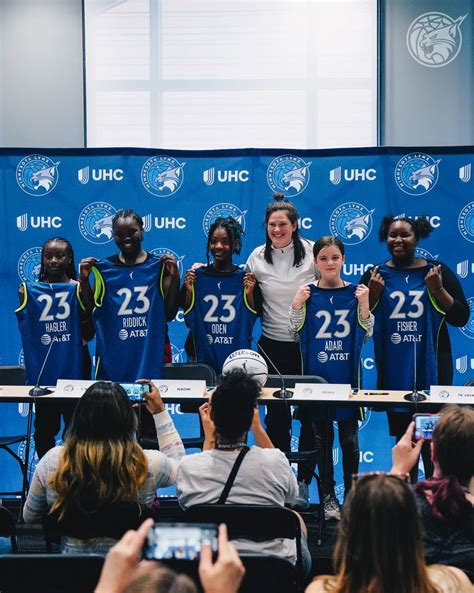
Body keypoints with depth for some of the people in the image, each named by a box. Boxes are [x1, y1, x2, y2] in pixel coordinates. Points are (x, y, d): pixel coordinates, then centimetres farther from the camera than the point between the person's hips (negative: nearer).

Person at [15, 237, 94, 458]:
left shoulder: (79, 289, -2)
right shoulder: (32, 290, 2)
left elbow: (88, 335, -7)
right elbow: (25, 332, -2)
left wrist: (82, 301, -19)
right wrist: (22, 302, -14)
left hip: (74, 365, -2)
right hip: (43, 367, 2)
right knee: (44, 427, 10)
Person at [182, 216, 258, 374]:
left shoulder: (245, 278, -1)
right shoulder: (197, 276, 0)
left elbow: (252, 321, 0)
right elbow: (189, 321, 2)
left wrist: (249, 293, -12)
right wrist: (189, 291, -10)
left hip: (236, 354, 0)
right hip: (202, 355, 1)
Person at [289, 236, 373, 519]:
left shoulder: (355, 292, 1)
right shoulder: (308, 292, 1)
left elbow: (366, 334, 4)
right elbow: (295, 331, 3)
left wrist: (364, 303, -10)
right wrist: (297, 303, -11)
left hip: (348, 373, 0)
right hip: (317, 373, 0)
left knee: (349, 435, 4)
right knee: (322, 434, 6)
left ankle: (351, 494, 14)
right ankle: (328, 495, 15)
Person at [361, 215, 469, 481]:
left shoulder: (436, 272, 2)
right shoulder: (376, 275, 6)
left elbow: (461, 317, -1)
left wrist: (437, 290, -13)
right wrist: (373, 294, -9)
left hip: (431, 367, -1)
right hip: (393, 369, 2)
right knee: (402, 437, 9)